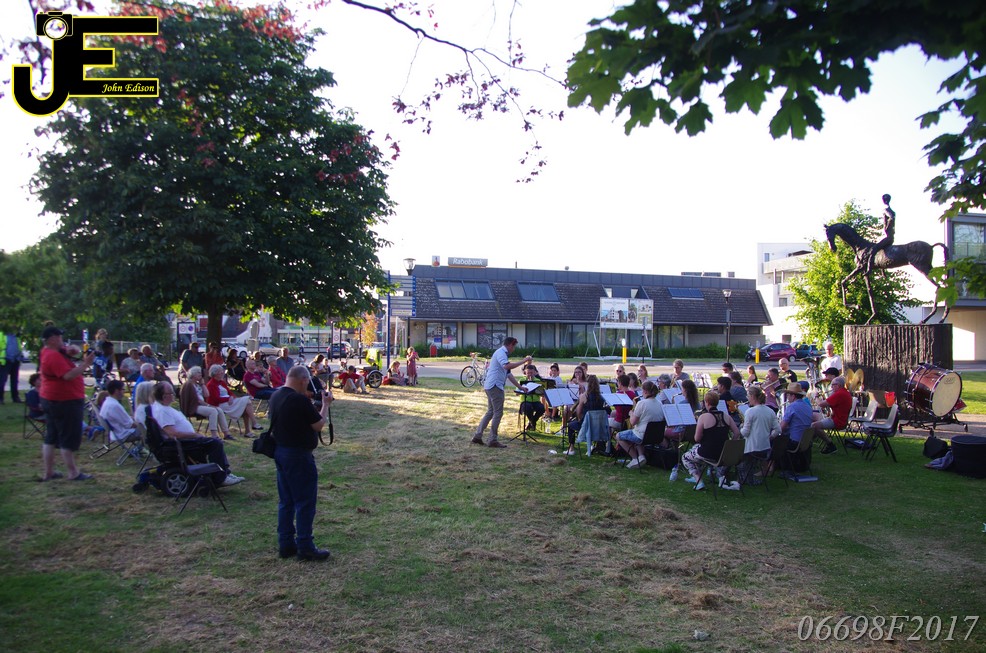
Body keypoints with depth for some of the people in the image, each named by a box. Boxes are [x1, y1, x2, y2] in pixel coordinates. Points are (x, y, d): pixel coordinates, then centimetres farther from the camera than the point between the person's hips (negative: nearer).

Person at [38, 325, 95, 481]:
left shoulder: (48, 352, 11)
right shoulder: (53, 356, -20)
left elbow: (73, 350, 18)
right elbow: (68, 375, -28)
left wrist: (71, 350, -4)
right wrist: (86, 363, -26)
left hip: (51, 401, 10)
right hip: (65, 402, -10)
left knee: (51, 438, 14)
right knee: (69, 439, -3)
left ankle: (48, 472, 20)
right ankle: (73, 472, 3)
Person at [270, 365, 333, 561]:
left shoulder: (276, 396, 6)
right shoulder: (300, 400, -21)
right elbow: (319, 425, -12)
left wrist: (317, 404, 11)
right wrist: (325, 404, 0)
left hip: (280, 451, 9)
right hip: (298, 455, -9)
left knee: (286, 501, 15)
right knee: (305, 502, 0)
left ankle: (286, 545, 21)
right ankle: (305, 548, 5)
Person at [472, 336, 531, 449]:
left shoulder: (502, 353, 20)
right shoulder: (501, 352, -11)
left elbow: (508, 374, 22)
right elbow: (507, 366, -32)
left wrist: (520, 387, 21)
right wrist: (524, 361, -27)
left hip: (491, 386, 10)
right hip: (495, 386, -10)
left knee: (490, 412, 15)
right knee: (498, 413, -4)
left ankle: (477, 436, 16)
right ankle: (493, 440, 1)